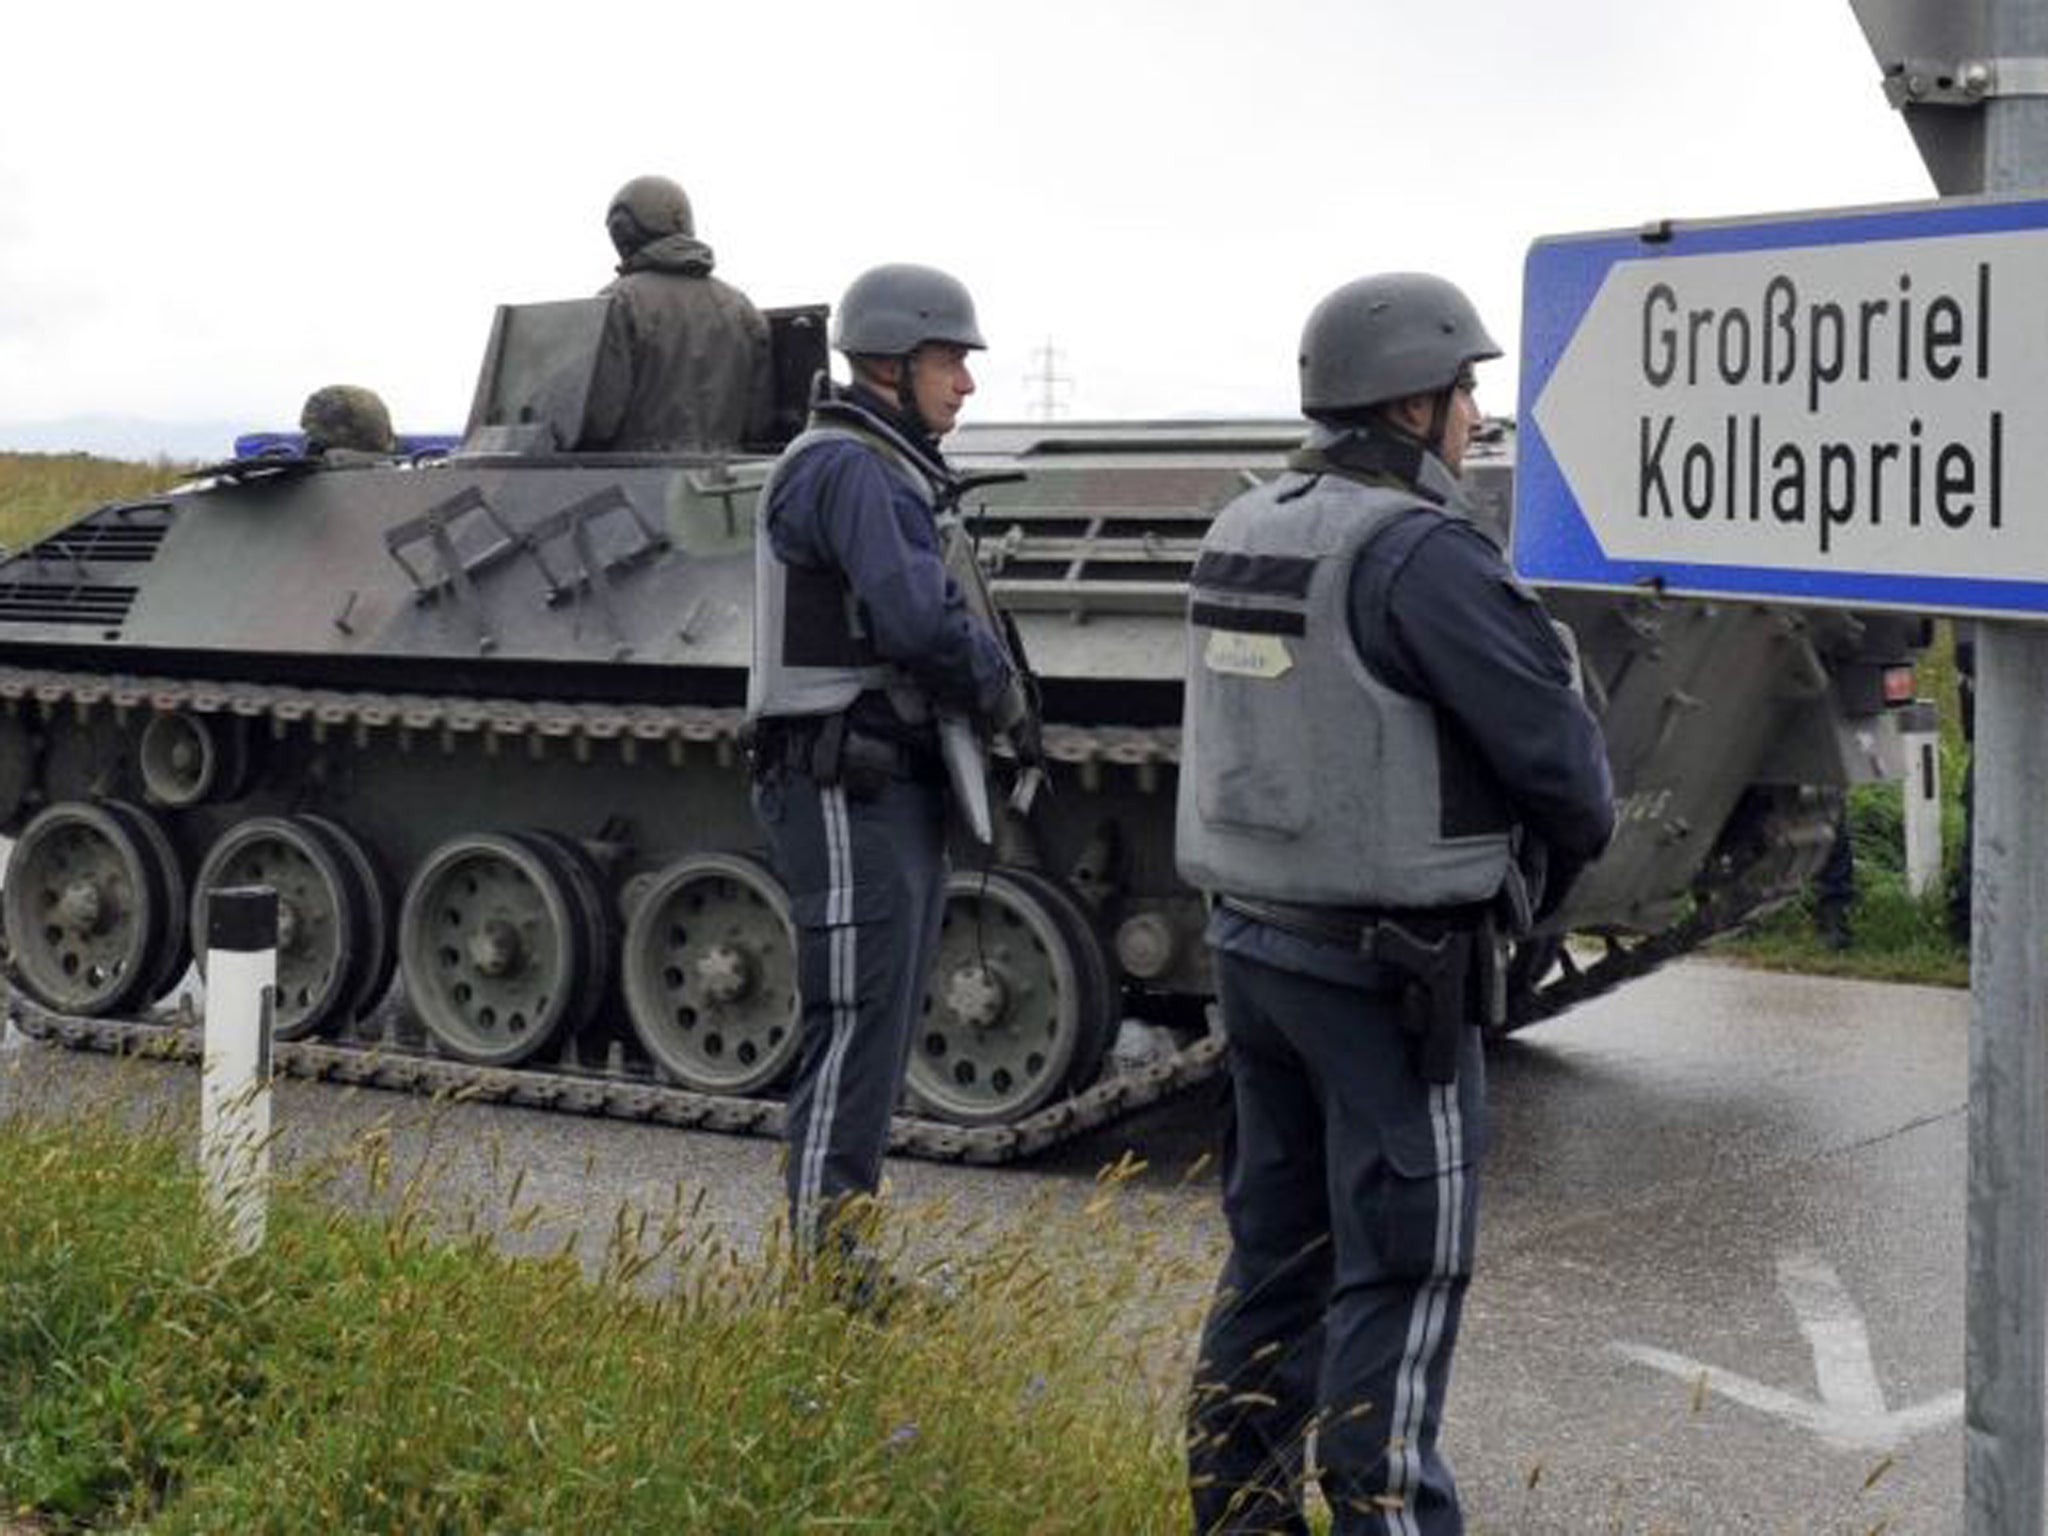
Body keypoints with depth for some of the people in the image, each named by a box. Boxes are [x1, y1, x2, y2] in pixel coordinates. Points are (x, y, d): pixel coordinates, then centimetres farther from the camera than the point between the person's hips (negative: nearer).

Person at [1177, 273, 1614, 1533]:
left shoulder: (1242, 536, 9)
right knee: (1400, 1275, 1)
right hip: (1390, 969, -8)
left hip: (1256, 940, 8)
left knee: (1279, 1259, 15)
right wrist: (1557, 858, 3)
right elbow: (1554, 747, -18)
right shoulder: (1421, 554, -18)